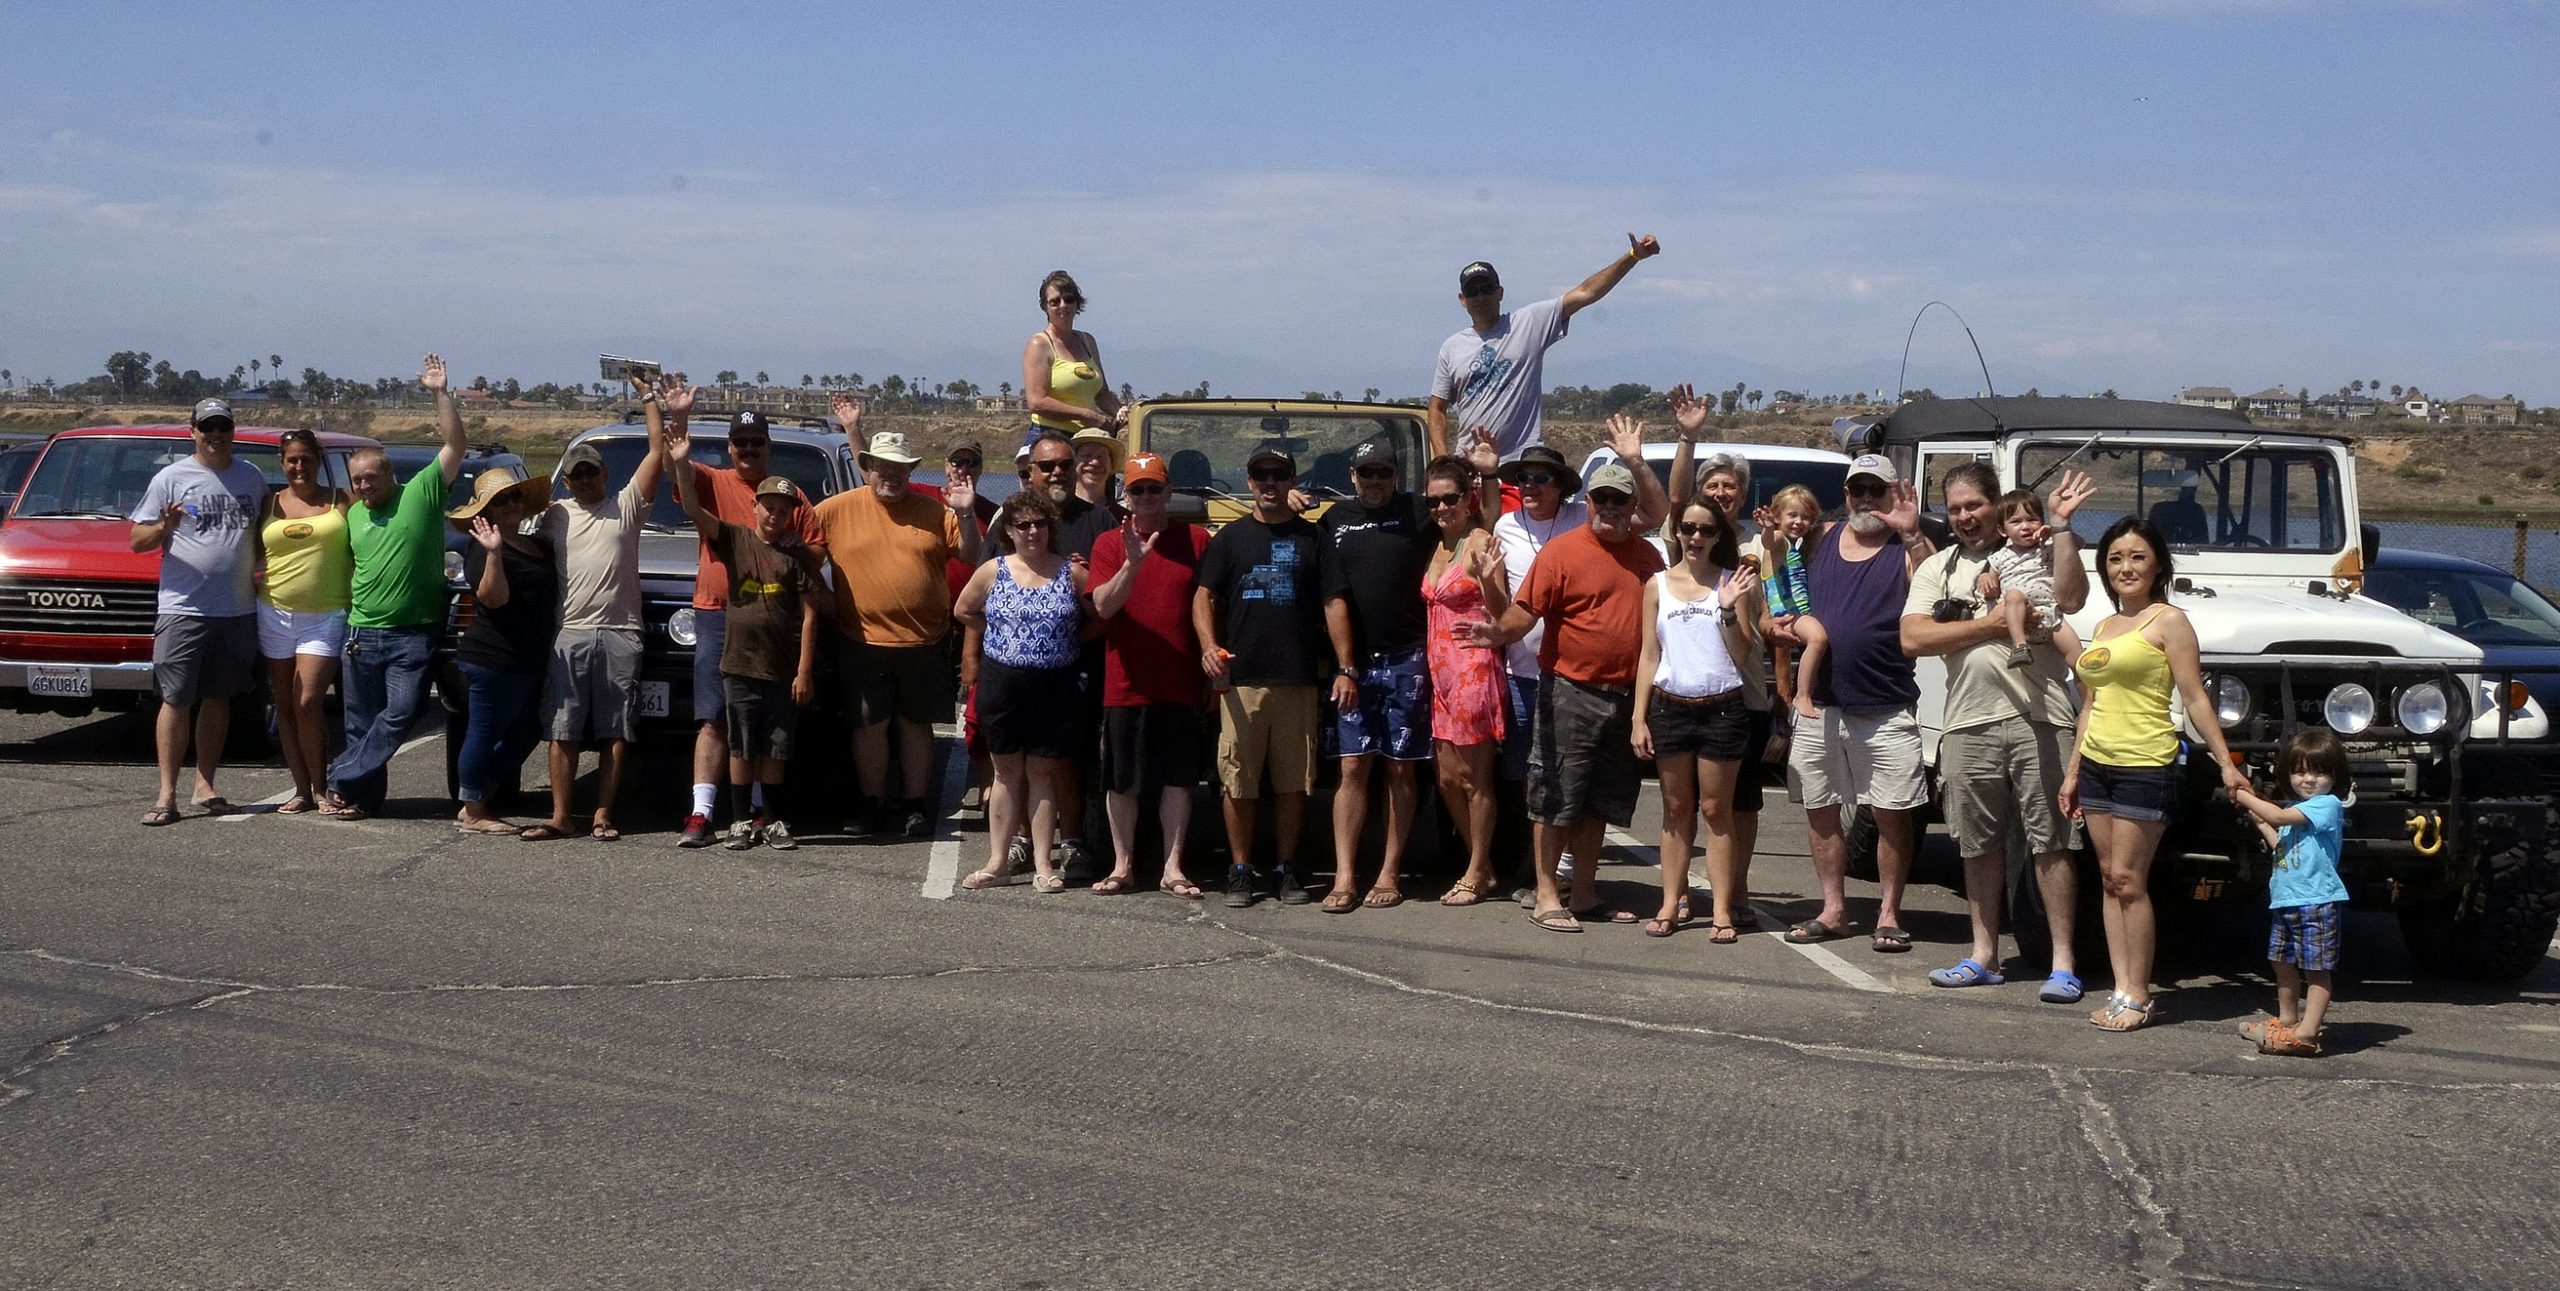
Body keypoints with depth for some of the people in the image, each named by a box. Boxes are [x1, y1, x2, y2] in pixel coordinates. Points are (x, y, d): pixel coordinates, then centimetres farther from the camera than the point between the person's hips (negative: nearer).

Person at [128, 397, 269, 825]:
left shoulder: (251, 477, 11)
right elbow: (137, 540, -1)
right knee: (176, 700, -7)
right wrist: (165, 526, -21)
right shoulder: (171, 478, 0)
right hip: (184, 608, -4)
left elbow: (263, 535, 22)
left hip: (239, 609, 4)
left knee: (218, 698, 10)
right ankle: (167, 794, -6)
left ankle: (205, 787, 17)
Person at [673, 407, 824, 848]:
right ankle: (701, 814, -7)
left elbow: (817, 547, 10)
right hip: (716, 617, -1)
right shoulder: (713, 482, 7)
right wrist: (679, 428, -30)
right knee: (713, 720, -4)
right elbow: (679, 469, -12)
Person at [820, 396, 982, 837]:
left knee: (916, 722, 9)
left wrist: (965, 515, -11)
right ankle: (872, 805, 16)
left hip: (923, 641, 1)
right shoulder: (840, 509, 1)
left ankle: (914, 805, 18)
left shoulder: (933, 511, 4)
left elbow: (969, 553, 3)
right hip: (864, 642, -1)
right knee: (869, 725, 5)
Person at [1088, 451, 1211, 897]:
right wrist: (1132, 564, -27)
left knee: (1178, 778, 5)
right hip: (1126, 684, 0)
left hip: (1181, 684, 0)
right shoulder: (1109, 543, 2)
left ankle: (1172, 868, 13)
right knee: (1121, 780, 7)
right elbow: (1104, 606, -11)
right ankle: (1122, 865, 18)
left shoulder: (1196, 539, 3)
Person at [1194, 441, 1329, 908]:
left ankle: (1285, 869, 13)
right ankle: (1240, 870, 10)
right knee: (1238, 780, 0)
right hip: (1240, 679, 0)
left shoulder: (1311, 538, 11)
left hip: (1298, 679, 1)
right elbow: (1203, 596, 7)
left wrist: (1344, 667, 0)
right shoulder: (1232, 536, 10)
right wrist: (1209, 646, -11)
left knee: (1293, 780, 4)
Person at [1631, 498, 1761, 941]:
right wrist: (1639, 718, 1)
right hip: (1670, 707, 2)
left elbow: (1743, 658, -1)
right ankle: (1671, 904, 13)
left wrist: (1729, 609, -15)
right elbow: (1649, 655, 7)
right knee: (1676, 809, 8)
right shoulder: (1658, 585, 7)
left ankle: (1722, 911, 3)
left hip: (1722, 708, -2)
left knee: (1716, 810, 2)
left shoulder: (1731, 583, 2)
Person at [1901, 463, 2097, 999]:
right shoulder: (1937, 569, 13)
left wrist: (2061, 526, -13)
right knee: (1980, 844, 11)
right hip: (1969, 725, 3)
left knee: (2050, 842, -2)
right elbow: (1913, 639, -1)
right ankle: (1984, 955, 21)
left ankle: (2063, 962, 1)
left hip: (2039, 719, -3)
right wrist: (1994, 624, -6)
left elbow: (2070, 598, -13)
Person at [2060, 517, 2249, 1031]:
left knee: (2128, 879, -8)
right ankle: (2121, 990, 9)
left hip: (2145, 766, -7)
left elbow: (2195, 699, -9)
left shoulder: (2168, 621, -5)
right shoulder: (2104, 627, 16)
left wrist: (2226, 764, -13)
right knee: (2109, 878, 6)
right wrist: (2072, 772, 19)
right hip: (2097, 763, 7)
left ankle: (2138, 997, -2)